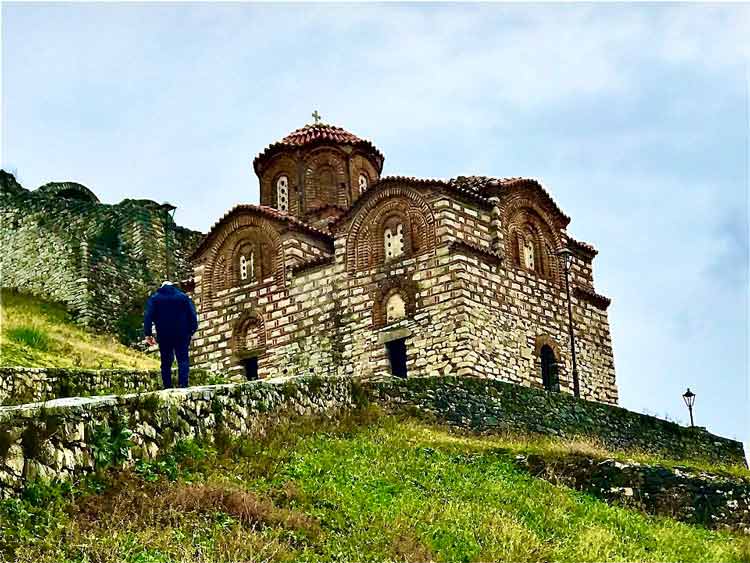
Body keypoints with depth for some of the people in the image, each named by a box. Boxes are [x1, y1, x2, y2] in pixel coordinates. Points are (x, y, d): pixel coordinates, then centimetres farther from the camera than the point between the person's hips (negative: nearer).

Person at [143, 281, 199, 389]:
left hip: (163, 335, 1)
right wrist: (191, 331, 2)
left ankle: (167, 387, 3)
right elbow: (192, 315, 1)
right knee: (183, 359, 0)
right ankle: (183, 385, -15)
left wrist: (148, 334, -3)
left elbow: (148, 316, -1)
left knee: (166, 362, 7)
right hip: (182, 335, -1)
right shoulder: (183, 297, 8)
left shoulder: (154, 298, 8)